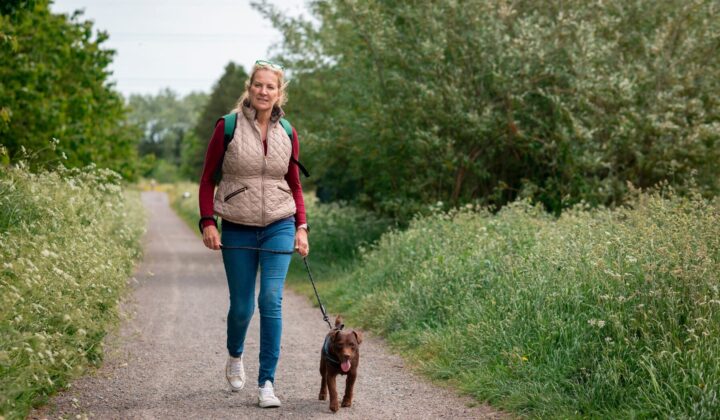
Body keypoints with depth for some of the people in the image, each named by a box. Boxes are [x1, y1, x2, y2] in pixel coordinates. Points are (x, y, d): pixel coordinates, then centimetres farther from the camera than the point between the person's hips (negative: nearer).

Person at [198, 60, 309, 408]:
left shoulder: (287, 133, 5)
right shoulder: (228, 127, -4)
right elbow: (208, 179, 0)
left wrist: (301, 227, 3)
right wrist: (207, 222, -9)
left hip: (279, 228, 1)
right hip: (237, 229, -1)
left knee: (271, 299, -11)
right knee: (241, 306, 6)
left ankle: (266, 383, -4)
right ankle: (235, 357, 39)